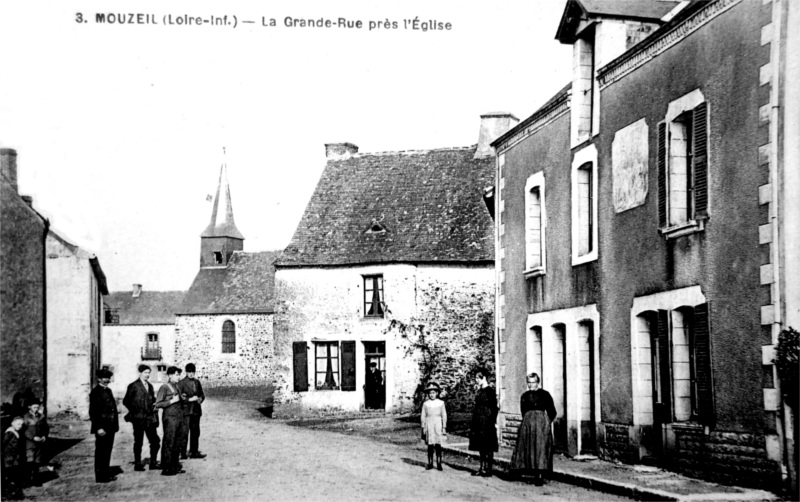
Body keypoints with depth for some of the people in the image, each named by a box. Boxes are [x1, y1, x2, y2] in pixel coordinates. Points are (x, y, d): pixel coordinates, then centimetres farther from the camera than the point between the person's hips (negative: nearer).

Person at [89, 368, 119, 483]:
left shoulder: (108, 391, 15)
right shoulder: (95, 392, -11)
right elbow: (93, 412, -15)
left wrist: (115, 425, 13)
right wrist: (99, 428, -20)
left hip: (110, 428, 8)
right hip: (102, 428, -8)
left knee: (107, 452, 14)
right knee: (101, 452, -1)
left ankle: (106, 474, 22)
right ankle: (100, 476, 4)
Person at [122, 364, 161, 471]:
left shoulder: (150, 386, 15)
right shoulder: (133, 386, -5)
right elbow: (126, 401, -4)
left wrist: (154, 404, 5)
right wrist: (134, 411, -4)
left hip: (150, 418, 6)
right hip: (138, 418, -6)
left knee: (155, 441, 3)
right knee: (138, 442, 2)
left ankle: (153, 463, 12)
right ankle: (137, 464, 10)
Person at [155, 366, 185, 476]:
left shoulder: (176, 387, 15)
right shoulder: (164, 388, -7)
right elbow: (158, 404, -13)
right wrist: (172, 401, -16)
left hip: (179, 417, 8)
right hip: (170, 418, -8)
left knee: (177, 443, 10)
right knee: (168, 443, -6)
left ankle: (175, 466, 18)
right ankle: (166, 469, -3)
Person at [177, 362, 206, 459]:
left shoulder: (197, 382, 15)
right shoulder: (181, 383, -3)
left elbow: (202, 394, 22)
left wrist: (200, 399, 0)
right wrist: (190, 399, -15)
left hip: (196, 411, 6)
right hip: (186, 411, -6)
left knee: (195, 432, 8)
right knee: (184, 432, -9)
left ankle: (194, 452, 14)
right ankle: (182, 453, -7)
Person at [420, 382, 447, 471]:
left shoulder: (441, 403, 3)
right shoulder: (425, 404, 4)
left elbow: (444, 416, 5)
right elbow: (423, 416, 6)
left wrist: (444, 427, 2)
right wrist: (423, 428, 2)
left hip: (438, 424, -1)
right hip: (429, 425, 1)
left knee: (438, 445, -2)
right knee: (430, 445, 1)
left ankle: (439, 463, 2)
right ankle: (430, 463, 7)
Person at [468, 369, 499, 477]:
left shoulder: (490, 391, -9)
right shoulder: (479, 391, 13)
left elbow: (494, 407, -11)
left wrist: (494, 421, -15)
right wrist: (473, 422, 15)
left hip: (487, 421, -8)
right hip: (478, 421, 8)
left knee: (488, 446, -3)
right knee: (481, 446, 9)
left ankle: (488, 469, 0)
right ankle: (482, 467, 14)